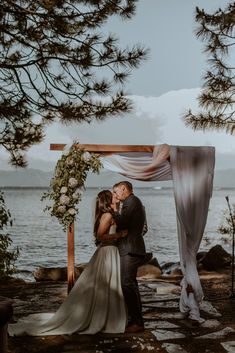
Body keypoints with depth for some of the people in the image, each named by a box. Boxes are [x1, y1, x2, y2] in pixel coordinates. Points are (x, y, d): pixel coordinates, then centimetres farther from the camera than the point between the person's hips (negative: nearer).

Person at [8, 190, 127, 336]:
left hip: (110, 252, 9)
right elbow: (100, 236, -22)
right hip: (108, 253, -9)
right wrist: (119, 234, -22)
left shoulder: (108, 215, 13)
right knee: (104, 289, -2)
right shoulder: (108, 215, -15)